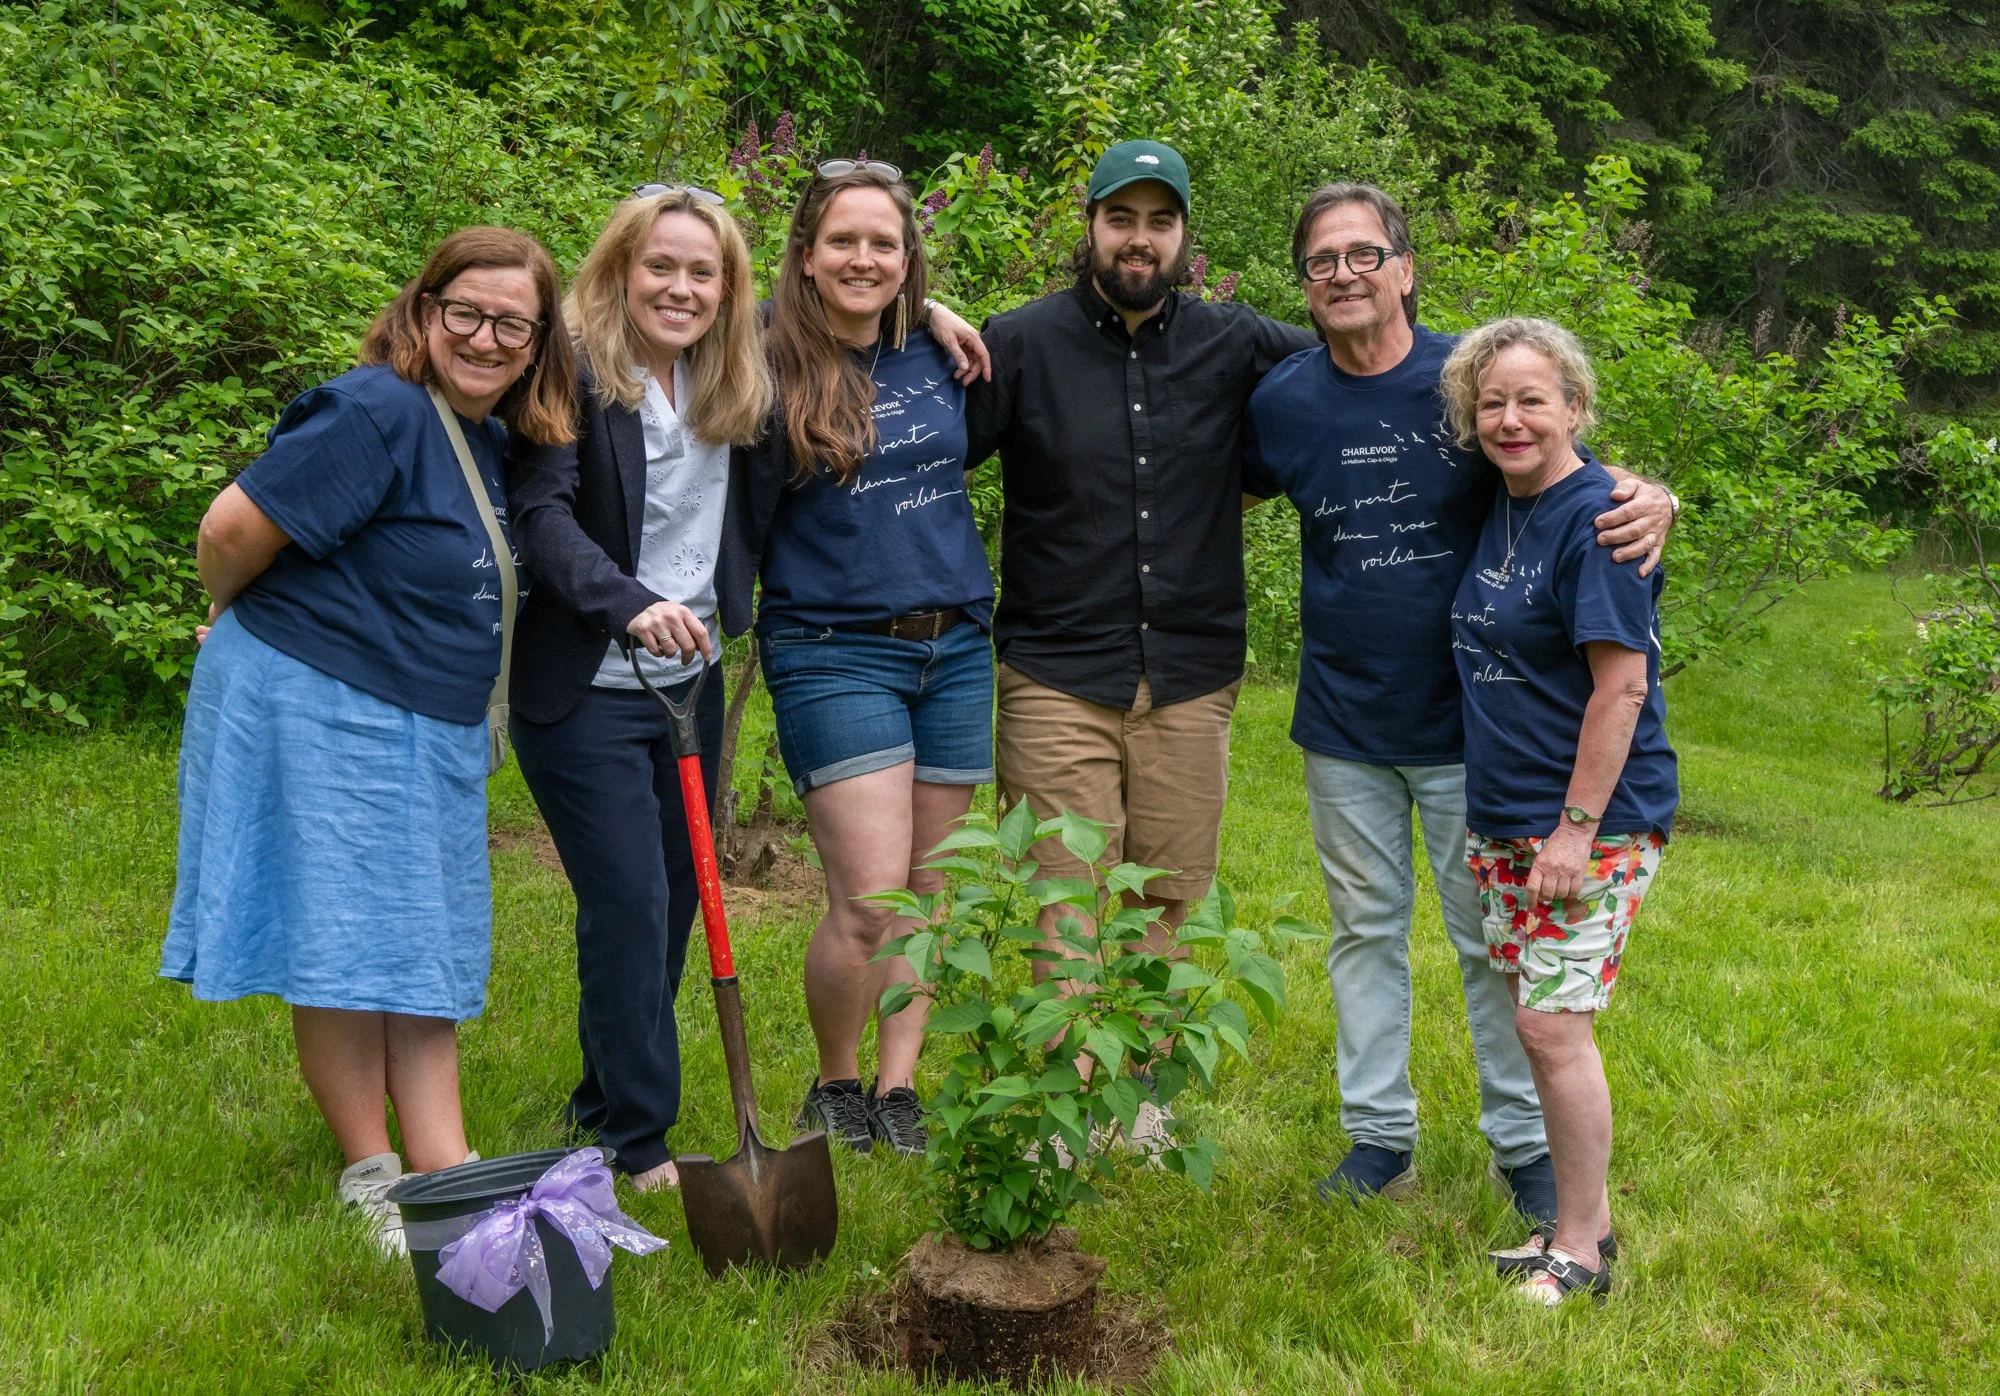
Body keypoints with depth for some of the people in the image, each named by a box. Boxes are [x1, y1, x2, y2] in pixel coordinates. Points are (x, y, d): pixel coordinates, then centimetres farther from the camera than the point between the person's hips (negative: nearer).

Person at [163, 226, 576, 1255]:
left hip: (430, 728, 9)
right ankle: (371, 1178, 13)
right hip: (321, 710, -9)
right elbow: (235, 525, -17)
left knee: (427, 956, 12)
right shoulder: (379, 415, -20)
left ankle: (444, 1170, 20)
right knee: (350, 954, -1)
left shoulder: (496, 435, 8)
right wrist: (239, 621, -1)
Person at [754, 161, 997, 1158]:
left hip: (956, 648, 5)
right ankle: (833, 1084, 14)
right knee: (869, 899, -10)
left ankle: (897, 1087, 22)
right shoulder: (772, 366, -7)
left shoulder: (938, 352, 7)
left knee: (927, 890, 9)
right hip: (836, 654, -5)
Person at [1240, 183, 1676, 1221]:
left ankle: (1524, 1143, 22)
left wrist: (1650, 503, -25)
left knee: (1491, 937, 7)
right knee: (1366, 930, 13)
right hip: (1344, 725, 2)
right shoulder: (1283, 400, -2)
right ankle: (1379, 1135, 27)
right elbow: (1238, 494, 17)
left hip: (1466, 718, -2)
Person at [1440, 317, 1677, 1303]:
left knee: (1552, 1024, -7)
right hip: (1503, 816, 8)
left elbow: (1621, 684, -19)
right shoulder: (1496, 511, 9)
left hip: (1593, 822, -8)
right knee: (1536, 1019, 12)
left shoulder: (1596, 518, -16)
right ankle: (1582, 1215, 26)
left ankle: (1581, 1251, 8)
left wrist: (1577, 828, -20)